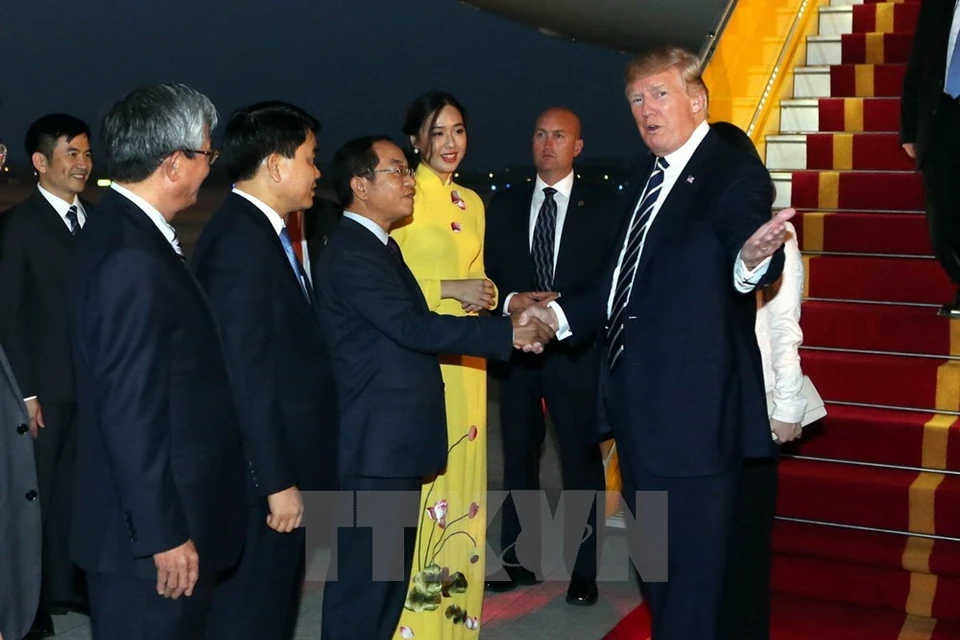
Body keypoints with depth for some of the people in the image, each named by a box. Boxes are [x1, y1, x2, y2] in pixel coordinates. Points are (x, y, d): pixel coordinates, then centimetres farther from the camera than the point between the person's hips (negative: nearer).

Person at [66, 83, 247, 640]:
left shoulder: (125, 232, 8)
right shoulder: (133, 260, -22)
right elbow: (130, 411, -24)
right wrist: (164, 532, -19)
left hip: (167, 512, 10)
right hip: (152, 527, -10)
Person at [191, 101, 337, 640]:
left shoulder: (259, 232, 12)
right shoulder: (241, 240, -19)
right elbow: (247, 373, -22)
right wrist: (278, 481, -21)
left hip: (280, 463, 10)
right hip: (262, 474, -10)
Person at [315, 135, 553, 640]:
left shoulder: (378, 246, 16)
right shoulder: (351, 253, -17)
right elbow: (413, 327, -25)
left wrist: (507, 325, 7)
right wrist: (510, 333, -21)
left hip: (396, 441, 10)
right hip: (376, 445, -10)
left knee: (393, 572, 17)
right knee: (363, 578, -3)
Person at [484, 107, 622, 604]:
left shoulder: (602, 206, 1)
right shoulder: (504, 205, 10)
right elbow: (488, 274, 9)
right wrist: (511, 302, -11)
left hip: (575, 351, -3)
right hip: (516, 349, 3)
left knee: (582, 460, 3)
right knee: (518, 457, 11)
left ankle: (583, 570, 13)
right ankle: (518, 561, 22)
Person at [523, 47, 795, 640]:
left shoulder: (735, 174, -11)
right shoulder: (648, 178, 14)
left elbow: (741, 254, -30)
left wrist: (754, 258, -52)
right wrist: (561, 316, 14)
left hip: (692, 407, -9)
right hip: (639, 402, 9)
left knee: (691, 562, 1)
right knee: (653, 557, 21)